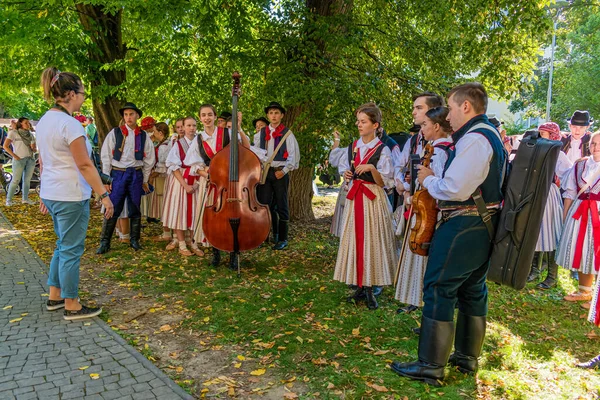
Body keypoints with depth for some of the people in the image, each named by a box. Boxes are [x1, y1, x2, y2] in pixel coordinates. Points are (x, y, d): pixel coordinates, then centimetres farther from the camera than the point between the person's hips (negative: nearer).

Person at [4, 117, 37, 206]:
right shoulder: (13, 133, 1)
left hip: (30, 159, 5)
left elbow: (34, 149, 18)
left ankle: (25, 199, 11)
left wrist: (33, 148, -5)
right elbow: (5, 146, -3)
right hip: (19, 160, -5)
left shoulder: (31, 135, 14)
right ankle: (8, 200, 0)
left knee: (27, 180, 5)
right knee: (16, 180, -7)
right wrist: (14, 156, -11)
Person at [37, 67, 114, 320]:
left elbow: (43, 162, 16)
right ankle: (72, 307, 12)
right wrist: (104, 195, -17)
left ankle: (54, 297, 30)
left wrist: (46, 194, 23)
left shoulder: (44, 121, 10)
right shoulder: (69, 123, -18)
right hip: (70, 196, -9)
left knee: (63, 245, 21)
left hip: (51, 193, 9)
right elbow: (84, 165, -20)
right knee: (71, 250, 1)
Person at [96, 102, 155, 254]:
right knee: (112, 209, -3)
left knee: (135, 209, 9)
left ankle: (134, 240, 22)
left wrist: (145, 180, 10)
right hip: (118, 173, -2)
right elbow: (106, 156, -1)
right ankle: (105, 242, 7)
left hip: (136, 174, 2)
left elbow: (149, 159, 9)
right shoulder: (115, 132, -1)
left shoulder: (144, 135, 4)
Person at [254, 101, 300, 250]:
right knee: (264, 204, 3)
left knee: (281, 206, 2)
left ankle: (282, 239, 10)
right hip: (265, 171, 3)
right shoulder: (261, 133, 10)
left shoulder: (287, 133, 0)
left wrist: (284, 171, -11)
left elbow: (293, 154, -4)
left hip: (280, 173, -3)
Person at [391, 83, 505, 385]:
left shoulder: (473, 139, -18)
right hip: (484, 225, 11)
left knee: (439, 292, -3)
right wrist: (436, 180, 11)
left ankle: (430, 366, 6)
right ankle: (467, 357, 31)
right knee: (473, 291, 17)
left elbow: (454, 190, -24)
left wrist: (428, 179, -7)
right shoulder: (491, 136, 15)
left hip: (462, 227, -11)